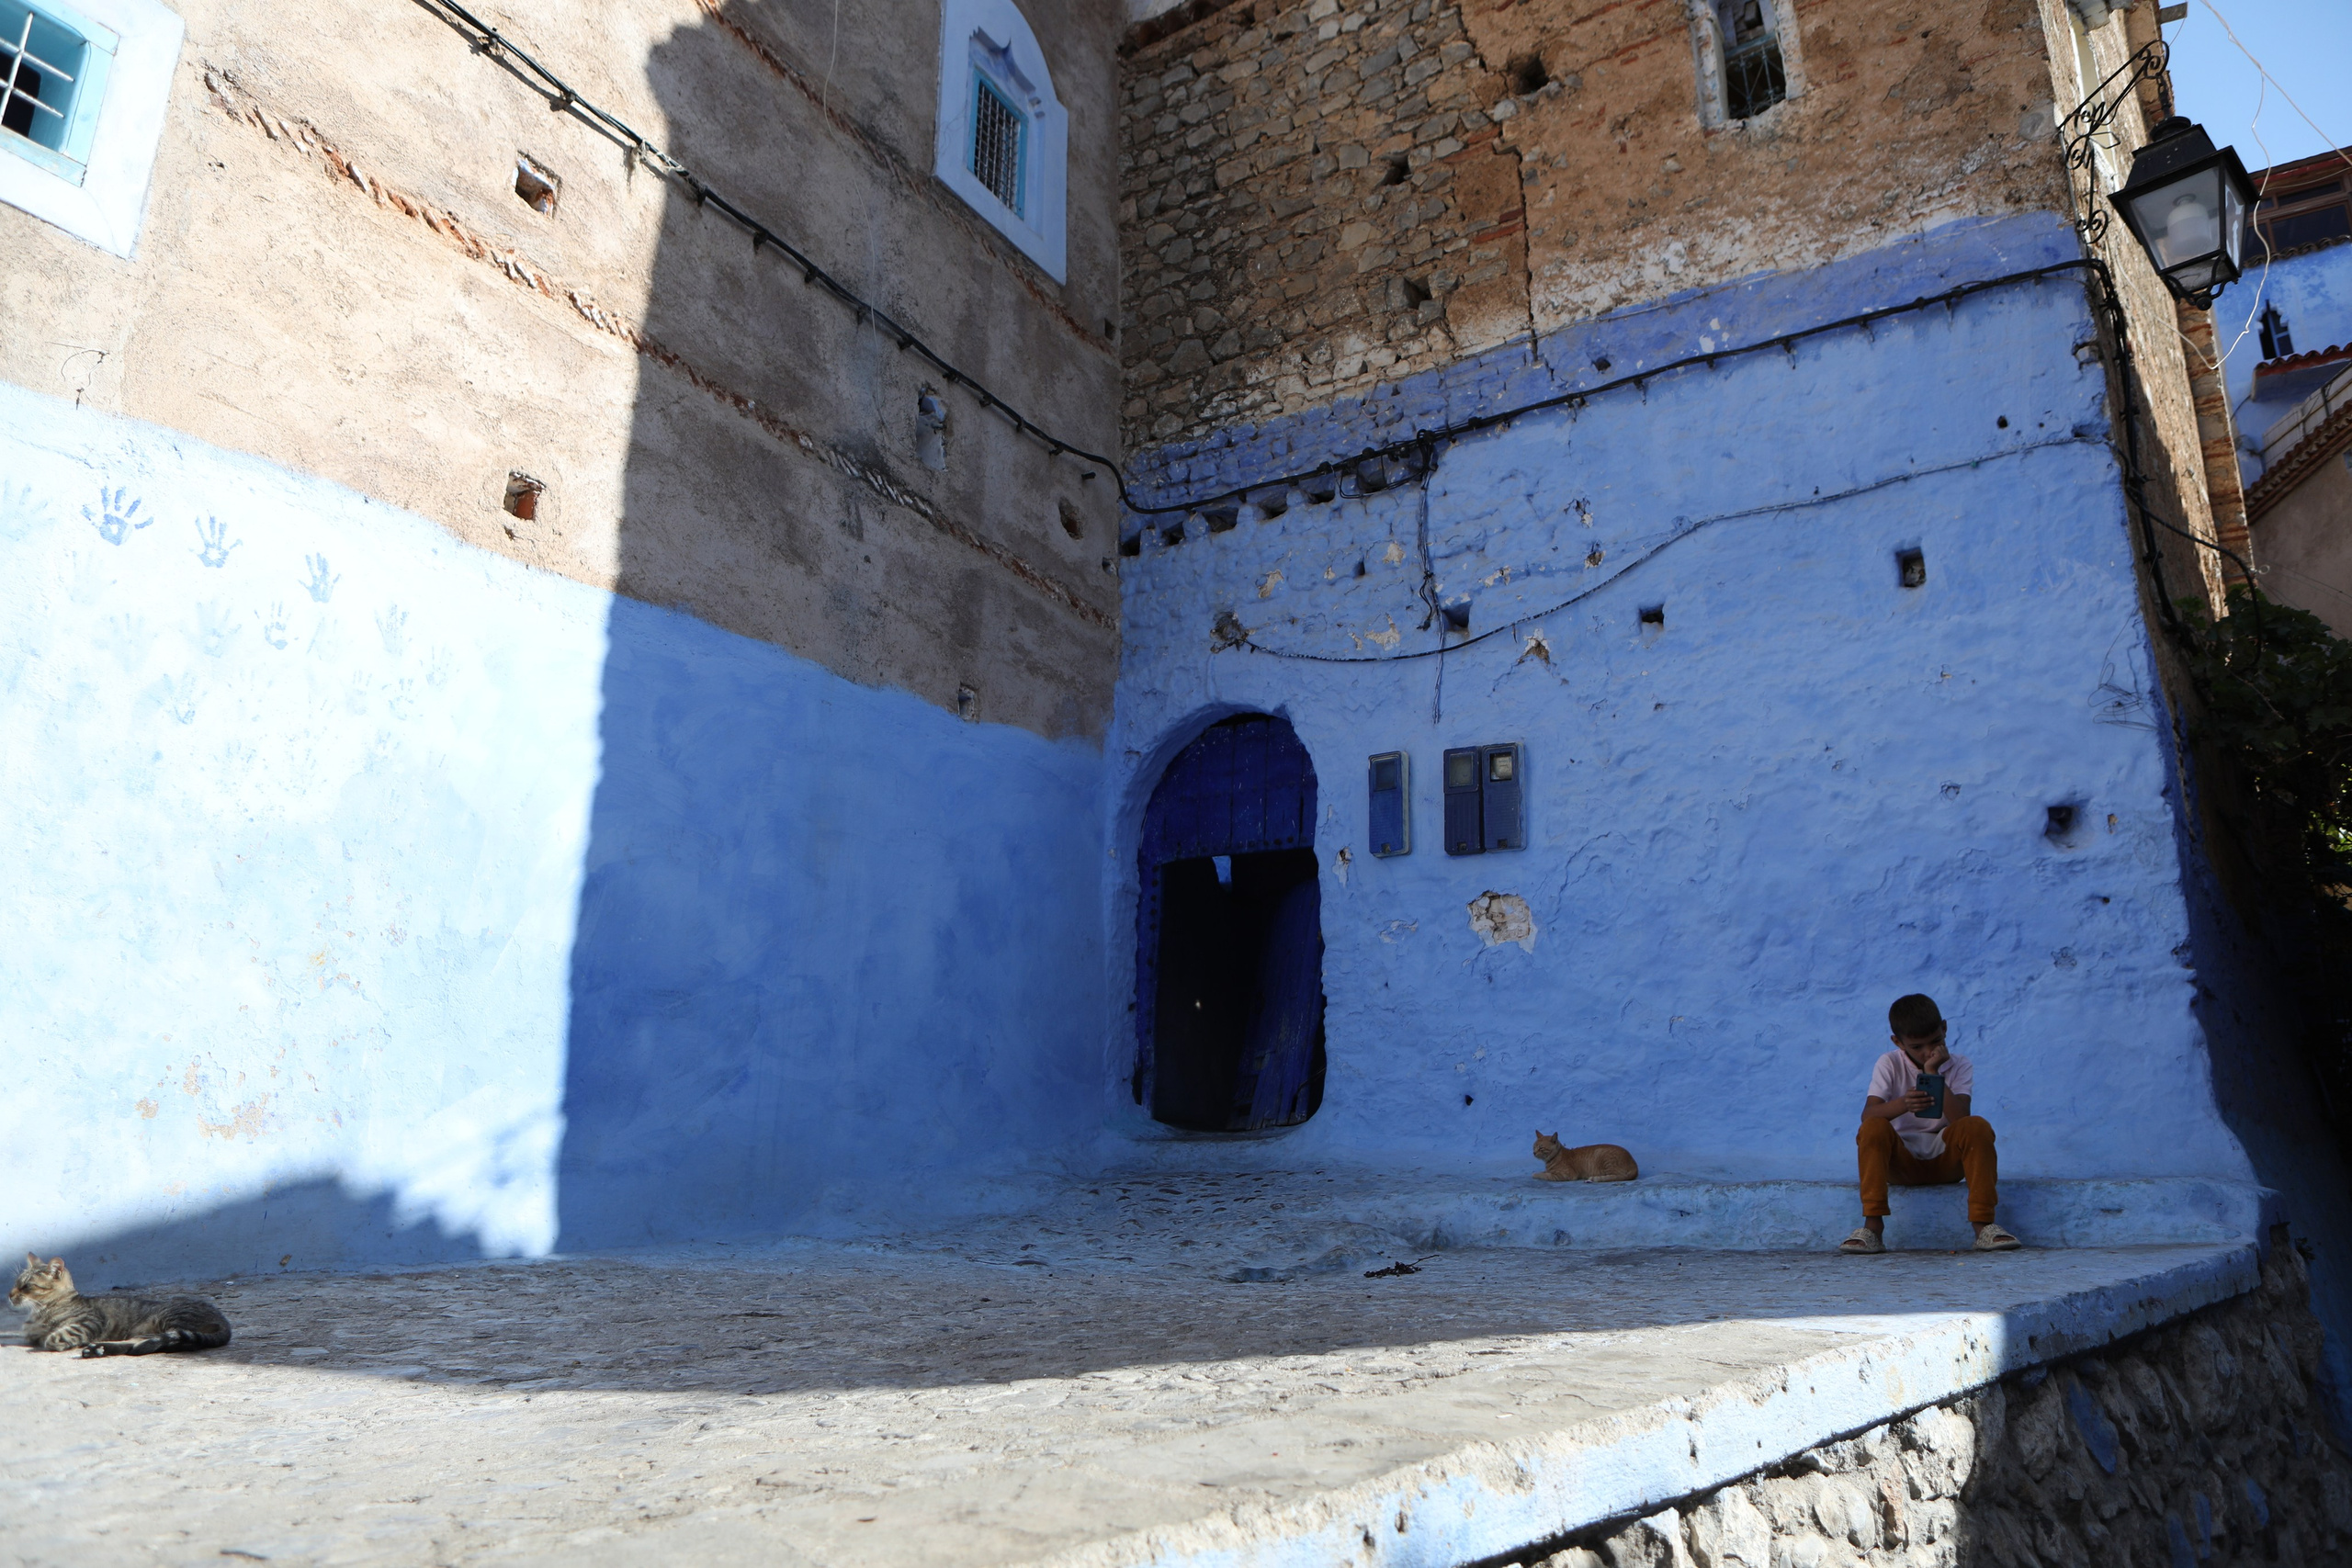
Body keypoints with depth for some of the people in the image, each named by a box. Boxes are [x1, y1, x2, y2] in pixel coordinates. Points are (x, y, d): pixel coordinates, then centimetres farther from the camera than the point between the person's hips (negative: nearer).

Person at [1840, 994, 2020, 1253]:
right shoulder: (1889, 1065, -3)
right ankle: (1872, 1226, -31)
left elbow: (1960, 1119, -18)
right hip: (1902, 1162, 0)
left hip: (1946, 1162, 0)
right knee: (1873, 1129, -30)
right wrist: (1903, 1104, -38)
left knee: (1977, 1126, -27)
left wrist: (1934, 1075, -24)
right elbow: (1868, 1114, -19)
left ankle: (1983, 1224, -26)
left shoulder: (1960, 1066, -1)